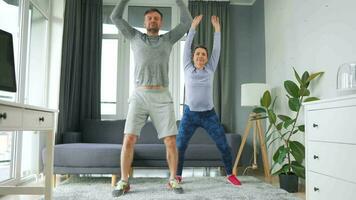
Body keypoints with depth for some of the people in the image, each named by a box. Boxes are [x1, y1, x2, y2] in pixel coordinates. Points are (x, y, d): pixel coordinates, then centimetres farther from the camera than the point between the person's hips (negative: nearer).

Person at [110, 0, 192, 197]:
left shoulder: (168, 39, 18)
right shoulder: (135, 37, 18)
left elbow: (187, 21, 13)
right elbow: (115, 17, 15)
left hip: (162, 98, 0)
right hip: (139, 96, 0)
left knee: (171, 142, -5)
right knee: (129, 140, -9)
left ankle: (173, 180, 13)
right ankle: (124, 182, 6)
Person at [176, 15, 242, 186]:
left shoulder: (210, 69, 7)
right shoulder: (188, 68, 5)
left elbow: (216, 49, 5)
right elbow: (187, 46, 1)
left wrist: (217, 28, 4)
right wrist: (193, 26, 0)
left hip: (209, 114, 1)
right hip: (189, 114, -1)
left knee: (224, 145, 1)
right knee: (179, 146, -3)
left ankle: (230, 175, 20)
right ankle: (177, 175, 18)